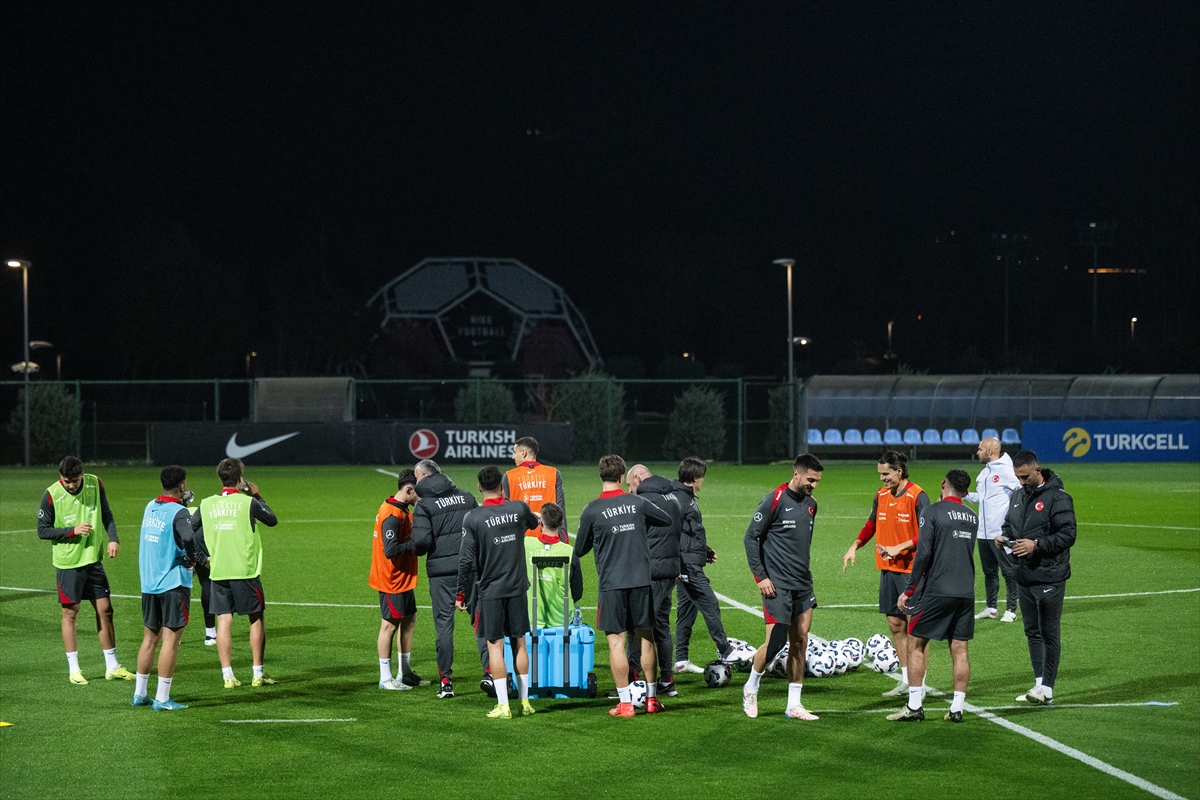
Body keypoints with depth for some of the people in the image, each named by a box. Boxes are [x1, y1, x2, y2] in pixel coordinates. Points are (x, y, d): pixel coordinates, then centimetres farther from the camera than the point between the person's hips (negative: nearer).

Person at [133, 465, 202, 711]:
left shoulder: (150, 507, 7)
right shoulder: (179, 512, -15)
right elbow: (188, 538, -32)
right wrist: (192, 558, -13)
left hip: (148, 583, 7)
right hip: (173, 583, -7)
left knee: (150, 638, 16)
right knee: (170, 639, -2)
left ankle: (139, 693, 22)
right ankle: (162, 699, -2)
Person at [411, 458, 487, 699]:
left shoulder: (424, 504, -6)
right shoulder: (466, 497, 8)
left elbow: (421, 541, -14)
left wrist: (415, 549, 7)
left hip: (441, 570, -3)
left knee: (444, 624, 5)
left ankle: (446, 681, 8)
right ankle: (489, 670, -3)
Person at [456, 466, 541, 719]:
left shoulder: (473, 518, -10)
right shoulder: (519, 508, -1)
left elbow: (466, 560, -10)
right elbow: (533, 522, 23)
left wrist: (460, 593, 0)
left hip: (490, 591, -3)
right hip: (517, 587, 3)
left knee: (495, 646, 1)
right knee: (519, 643, 12)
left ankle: (503, 706, -1)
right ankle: (525, 701, 17)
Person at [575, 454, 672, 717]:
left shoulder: (592, 511, -5)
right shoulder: (637, 503, 1)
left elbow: (580, 550, 5)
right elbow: (667, 520, 19)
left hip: (611, 584, -3)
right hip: (641, 579, 3)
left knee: (616, 641, 1)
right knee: (645, 637, 13)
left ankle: (625, 703, -1)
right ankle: (651, 698, 19)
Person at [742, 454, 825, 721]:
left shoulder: (810, 504, 11)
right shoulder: (775, 500, -11)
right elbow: (750, 537, -8)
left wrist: (805, 573, 18)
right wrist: (760, 576, -11)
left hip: (803, 584, 7)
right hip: (777, 586, -7)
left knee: (800, 642, 5)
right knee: (775, 642, -7)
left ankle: (794, 705, 11)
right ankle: (751, 689, 17)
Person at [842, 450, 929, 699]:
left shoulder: (917, 497, -12)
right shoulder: (881, 496, 10)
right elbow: (871, 525, 22)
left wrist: (899, 547, -21)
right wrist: (855, 546, 8)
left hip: (911, 571, -7)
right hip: (888, 569, 7)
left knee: (914, 626, -4)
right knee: (895, 624, 9)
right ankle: (905, 681, 18)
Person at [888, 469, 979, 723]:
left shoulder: (932, 512, -7)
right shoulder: (973, 517, 12)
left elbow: (924, 553, -13)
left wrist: (909, 590, -7)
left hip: (935, 590, -5)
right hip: (966, 592, 5)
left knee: (916, 644, 5)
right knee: (959, 650, 7)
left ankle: (914, 706, 3)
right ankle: (957, 708, 7)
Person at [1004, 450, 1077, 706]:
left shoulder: (1057, 497, -12)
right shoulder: (1018, 496, 12)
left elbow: (1068, 534, -16)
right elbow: (1009, 523, 25)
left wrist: (1037, 545, -23)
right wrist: (1005, 536, 2)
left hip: (1049, 578, -8)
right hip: (1024, 576, 8)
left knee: (1049, 633, -2)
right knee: (1032, 631, 12)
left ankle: (1047, 688, 0)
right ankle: (1039, 684, 19)